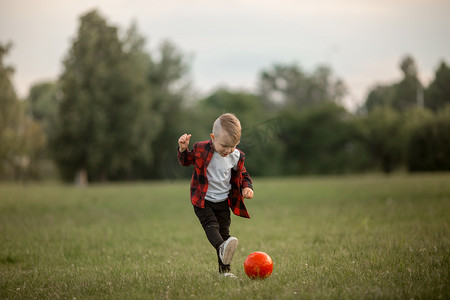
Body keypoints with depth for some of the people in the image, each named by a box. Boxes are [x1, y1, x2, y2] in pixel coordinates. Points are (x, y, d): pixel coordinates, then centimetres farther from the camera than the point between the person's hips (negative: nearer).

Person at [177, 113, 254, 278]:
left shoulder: (236, 156, -4)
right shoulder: (201, 149, -11)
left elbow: (242, 175, 13)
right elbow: (186, 161, 6)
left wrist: (247, 187, -6)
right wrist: (183, 149, -13)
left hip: (223, 202, 3)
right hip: (202, 200, -3)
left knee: (224, 231, 5)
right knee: (211, 225, -25)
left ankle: (225, 269, 10)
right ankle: (222, 248, -49)